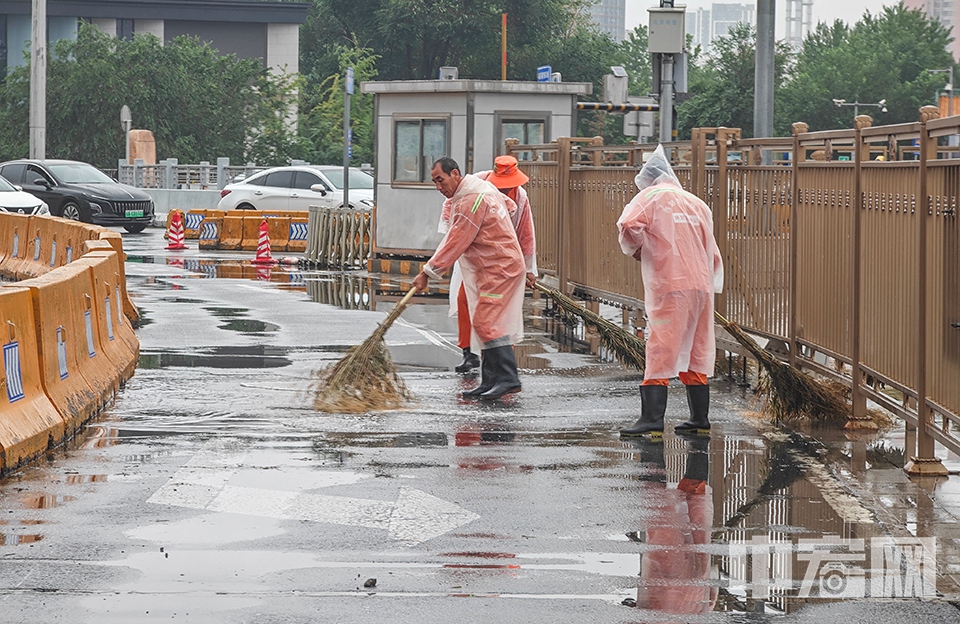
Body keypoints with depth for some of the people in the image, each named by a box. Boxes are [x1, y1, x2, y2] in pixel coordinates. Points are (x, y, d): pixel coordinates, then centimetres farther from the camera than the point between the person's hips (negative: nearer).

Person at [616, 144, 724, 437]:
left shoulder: (650, 197, 2)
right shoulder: (697, 203, 18)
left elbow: (629, 226, -14)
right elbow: (711, 251, 20)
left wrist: (635, 250, 4)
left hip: (669, 287, -6)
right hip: (701, 285, 6)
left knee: (660, 352, -7)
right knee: (696, 353, 13)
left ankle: (652, 420, -13)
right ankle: (700, 419, 16)